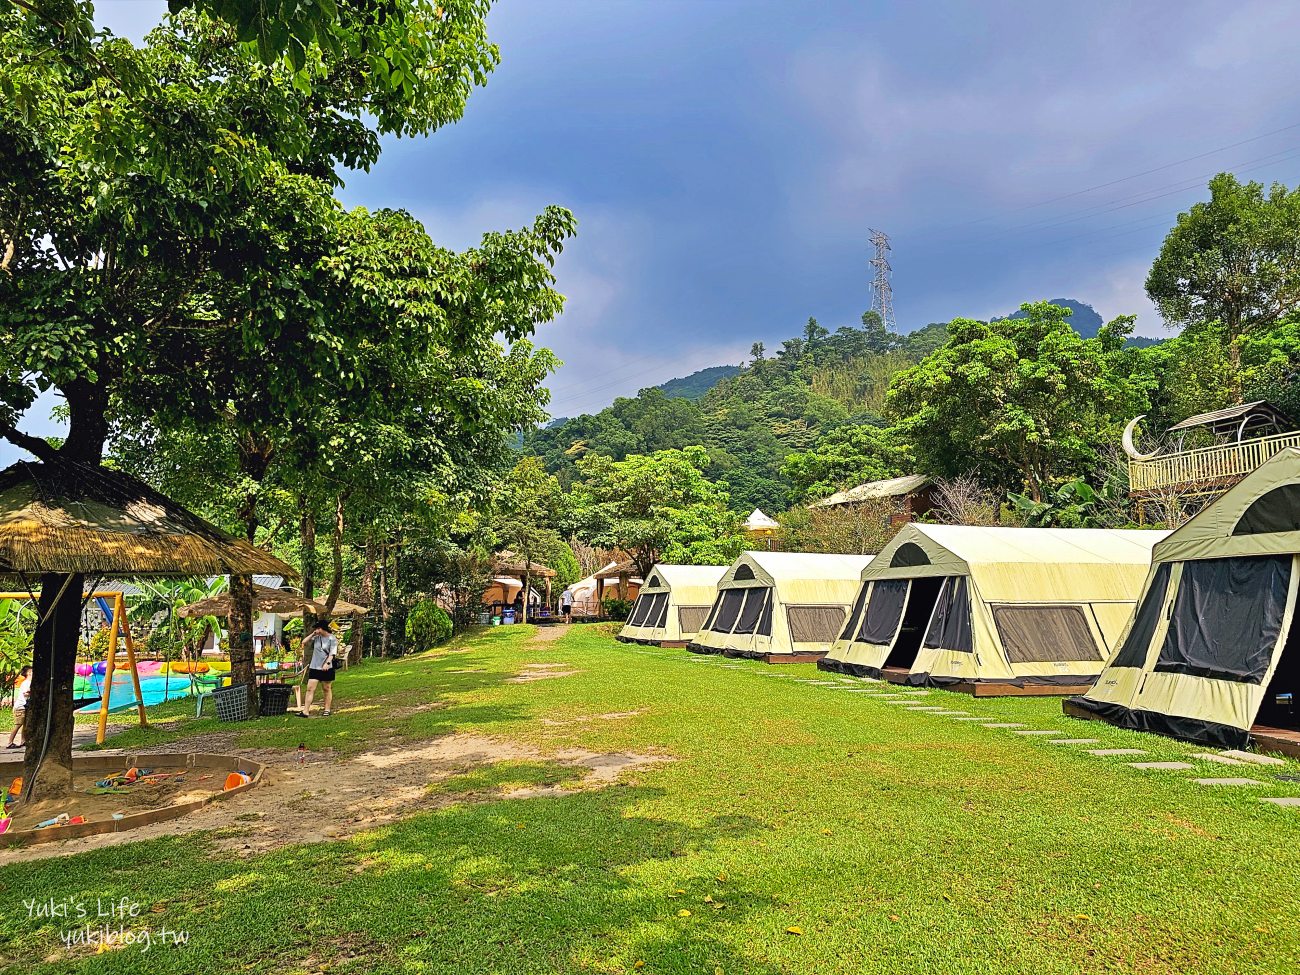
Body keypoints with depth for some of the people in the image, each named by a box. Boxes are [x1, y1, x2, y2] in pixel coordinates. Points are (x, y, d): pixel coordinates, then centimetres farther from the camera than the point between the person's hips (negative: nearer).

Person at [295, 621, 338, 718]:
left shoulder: (332, 639, -6)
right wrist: (312, 634, 1)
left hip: (326, 668, -4)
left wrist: (327, 663, -26)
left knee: (327, 689, 9)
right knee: (310, 688, -3)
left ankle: (327, 709, 19)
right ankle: (306, 711, -5)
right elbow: (304, 643, 10)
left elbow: (332, 653, -13)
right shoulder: (316, 638, 8)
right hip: (314, 667, 4)